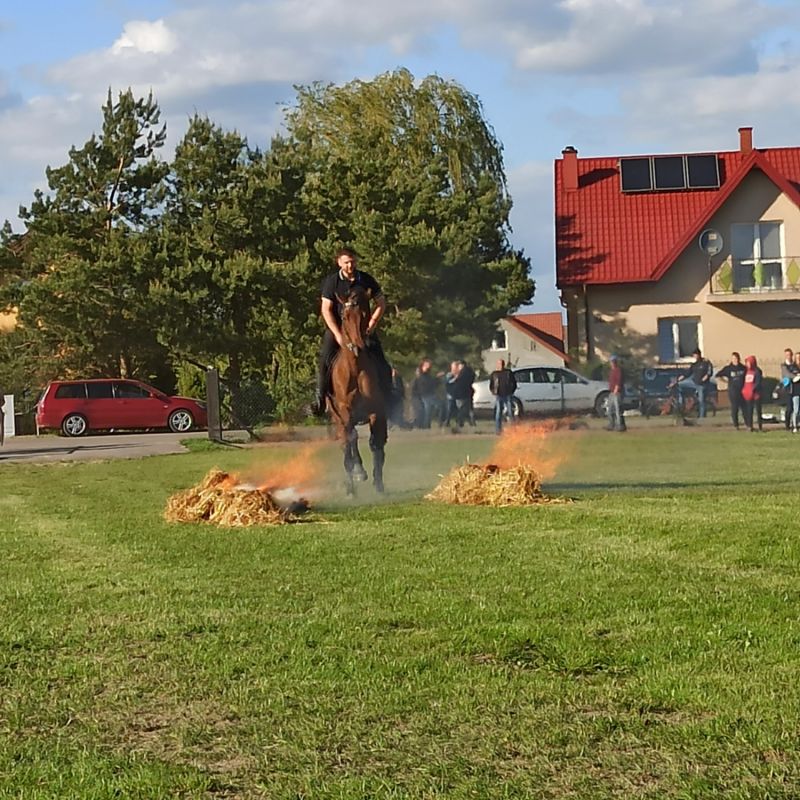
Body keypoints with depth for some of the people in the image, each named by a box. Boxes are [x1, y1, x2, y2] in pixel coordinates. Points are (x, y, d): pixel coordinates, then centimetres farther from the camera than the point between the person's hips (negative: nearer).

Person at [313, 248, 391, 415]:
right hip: (337, 325, -1)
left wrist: (372, 323, -8)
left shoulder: (366, 280, -5)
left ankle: (387, 399, 4)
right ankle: (320, 398, -10)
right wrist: (338, 335, -18)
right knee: (325, 360, -19)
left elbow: (381, 303, 4)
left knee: (381, 363, -8)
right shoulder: (332, 281, -10)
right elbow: (326, 310, -11)